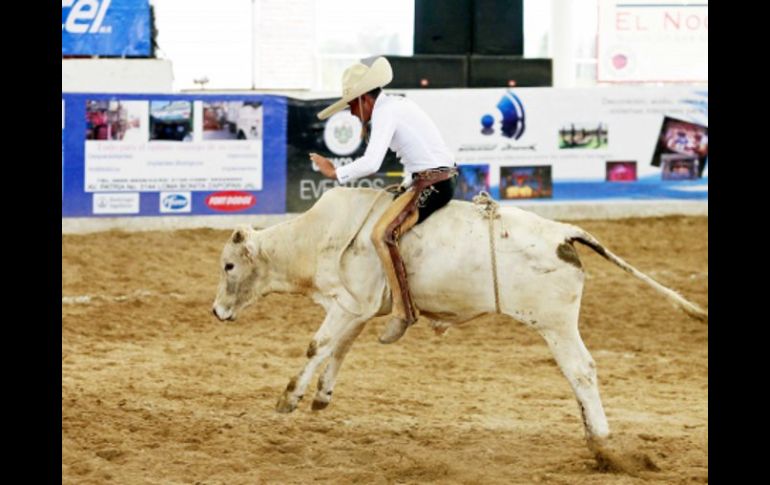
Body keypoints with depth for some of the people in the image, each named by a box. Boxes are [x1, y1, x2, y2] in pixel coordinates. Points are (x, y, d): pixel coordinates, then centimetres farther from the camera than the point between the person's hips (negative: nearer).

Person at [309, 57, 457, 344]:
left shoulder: (385, 112, -13)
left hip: (432, 184, -11)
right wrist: (405, 188, 20)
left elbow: (370, 163, -23)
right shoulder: (398, 105, 18)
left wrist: (335, 173, -10)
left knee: (382, 233, -23)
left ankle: (403, 311, -24)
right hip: (432, 180, 11)